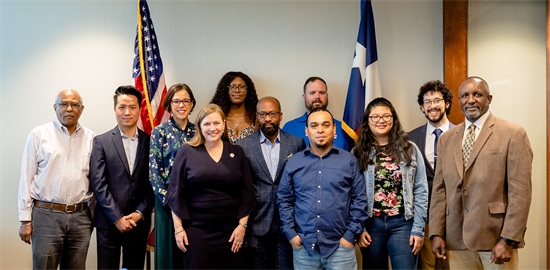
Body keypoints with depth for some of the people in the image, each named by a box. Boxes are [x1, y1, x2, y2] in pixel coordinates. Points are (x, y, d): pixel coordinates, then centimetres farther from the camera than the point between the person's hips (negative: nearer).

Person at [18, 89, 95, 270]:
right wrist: (25, 220, -2)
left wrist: (95, 215, 6)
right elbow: (26, 178, 2)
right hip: (47, 215, -2)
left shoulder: (90, 138, 9)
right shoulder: (39, 134, 3)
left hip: (80, 216, 2)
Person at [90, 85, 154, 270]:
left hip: (139, 222, 1)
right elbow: (98, 184, -5)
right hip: (109, 222, -1)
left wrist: (140, 213, -7)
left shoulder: (149, 141, 5)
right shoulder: (101, 142, 1)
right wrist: (117, 218, -11)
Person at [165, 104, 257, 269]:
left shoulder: (237, 153, 7)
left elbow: (246, 193, 8)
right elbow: (176, 193, 2)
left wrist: (242, 225, 0)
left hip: (230, 231, 2)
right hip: (196, 232, -1)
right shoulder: (187, 152, 1)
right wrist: (178, 229, -2)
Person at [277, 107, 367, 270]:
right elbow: (284, 199, 8)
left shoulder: (349, 161, 4)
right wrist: (290, 234, 0)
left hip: (340, 246, -1)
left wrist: (351, 235, -4)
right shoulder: (293, 162, 7)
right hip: (303, 246, 1)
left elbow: (359, 199, 2)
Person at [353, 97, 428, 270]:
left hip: (402, 223, 0)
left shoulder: (410, 150, 5)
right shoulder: (358, 153, 4)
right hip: (371, 224, 1)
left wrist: (418, 229, -2)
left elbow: (420, 192, 3)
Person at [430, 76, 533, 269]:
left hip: (495, 239, -3)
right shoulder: (446, 139, 12)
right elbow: (439, 189, 10)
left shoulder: (513, 134, -1)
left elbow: (520, 192, -7)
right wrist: (436, 233, 3)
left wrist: (508, 240, -12)